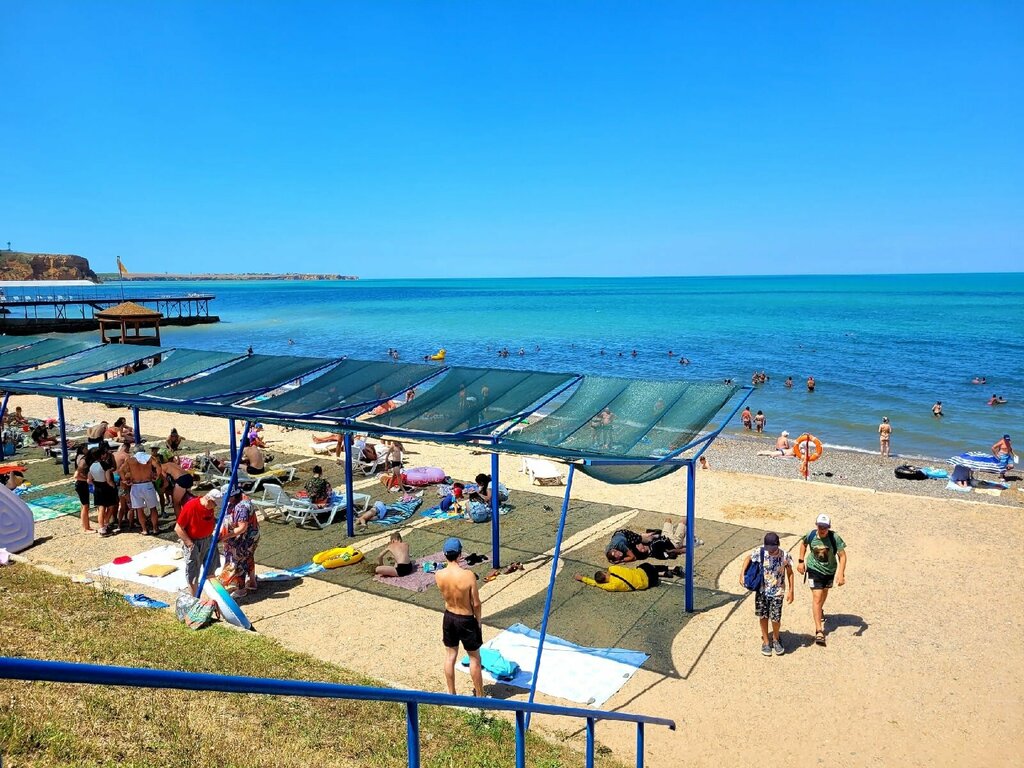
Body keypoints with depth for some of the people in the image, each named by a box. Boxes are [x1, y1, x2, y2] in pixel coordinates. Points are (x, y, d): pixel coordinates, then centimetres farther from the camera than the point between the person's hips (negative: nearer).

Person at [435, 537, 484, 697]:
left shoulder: (439, 575, -15)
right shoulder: (468, 575, -27)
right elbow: (476, 604, -16)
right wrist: (478, 621, -1)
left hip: (449, 617, 4)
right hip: (466, 620, -4)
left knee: (450, 656, 20)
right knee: (474, 658, 14)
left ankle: (451, 693, 33)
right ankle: (480, 695, 27)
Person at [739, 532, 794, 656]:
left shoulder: (785, 555, -15)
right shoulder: (759, 552, -14)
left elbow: (790, 573, -2)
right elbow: (748, 558, 4)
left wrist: (790, 591, -2)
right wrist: (742, 573, -4)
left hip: (777, 592, -1)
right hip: (762, 591, 1)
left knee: (776, 618, -1)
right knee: (763, 617, 11)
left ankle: (775, 639, 29)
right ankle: (766, 641, 31)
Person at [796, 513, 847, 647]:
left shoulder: (835, 538, -24)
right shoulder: (811, 535, -19)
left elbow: (842, 556, -21)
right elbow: (803, 544, 3)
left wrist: (841, 574, -31)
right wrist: (801, 561, 1)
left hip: (830, 570, 2)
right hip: (814, 569, -2)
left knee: (824, 591, 28)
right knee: (817, 597, -11)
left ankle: (819, 611, 60)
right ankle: (819, 631, -11)